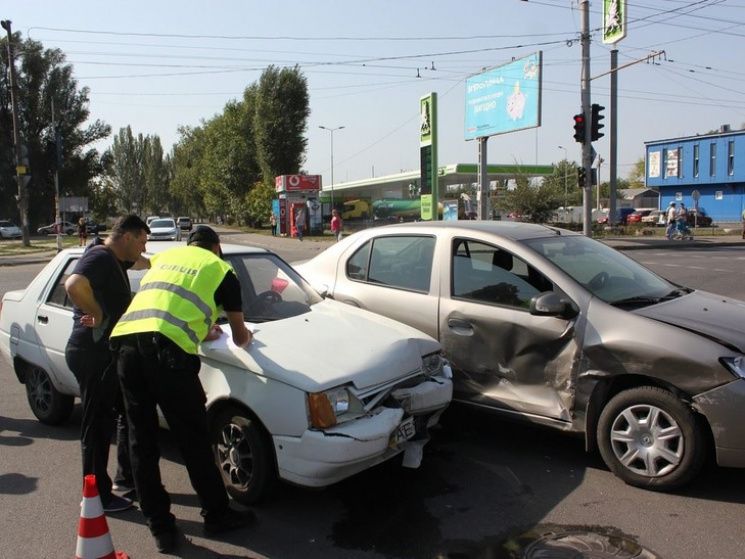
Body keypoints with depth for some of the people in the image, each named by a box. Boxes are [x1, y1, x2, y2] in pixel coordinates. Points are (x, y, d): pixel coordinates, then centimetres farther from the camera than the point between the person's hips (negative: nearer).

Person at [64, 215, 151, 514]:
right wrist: (98, 315, -25)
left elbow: (146, 263, 35)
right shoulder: (100, 258, -18)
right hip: (93, 354, -10)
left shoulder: (115, 259, 14)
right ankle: (98, 495, 15)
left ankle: (128, 477, 32)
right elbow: (73, 285, -37)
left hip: (109, 353, 10)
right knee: (98, 425, 1)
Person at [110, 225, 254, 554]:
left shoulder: (164, 256, 29)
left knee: (142, 442, 14)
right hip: (165, 348, -5)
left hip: (124, 340, 6)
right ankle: (217, 515, 24)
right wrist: (244, 336, 45)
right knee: (194, 440, 9)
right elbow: (240, 338, 22)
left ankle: (161, 528, 24)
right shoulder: (220, 269, 15)